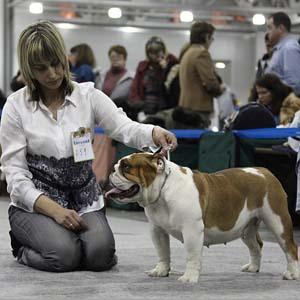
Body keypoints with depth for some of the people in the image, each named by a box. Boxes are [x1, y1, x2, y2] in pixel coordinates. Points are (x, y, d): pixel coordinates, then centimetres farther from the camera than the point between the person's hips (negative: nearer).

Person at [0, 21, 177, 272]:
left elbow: (126, 129, -11)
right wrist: (54, 210, -20)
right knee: (64, 255, -29)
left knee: (100, 254, -25)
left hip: (84, 201, 2)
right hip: (35, 203, -2)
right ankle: (24, 250, 6)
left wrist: (155, 133, -35)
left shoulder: (88, 96, 0)